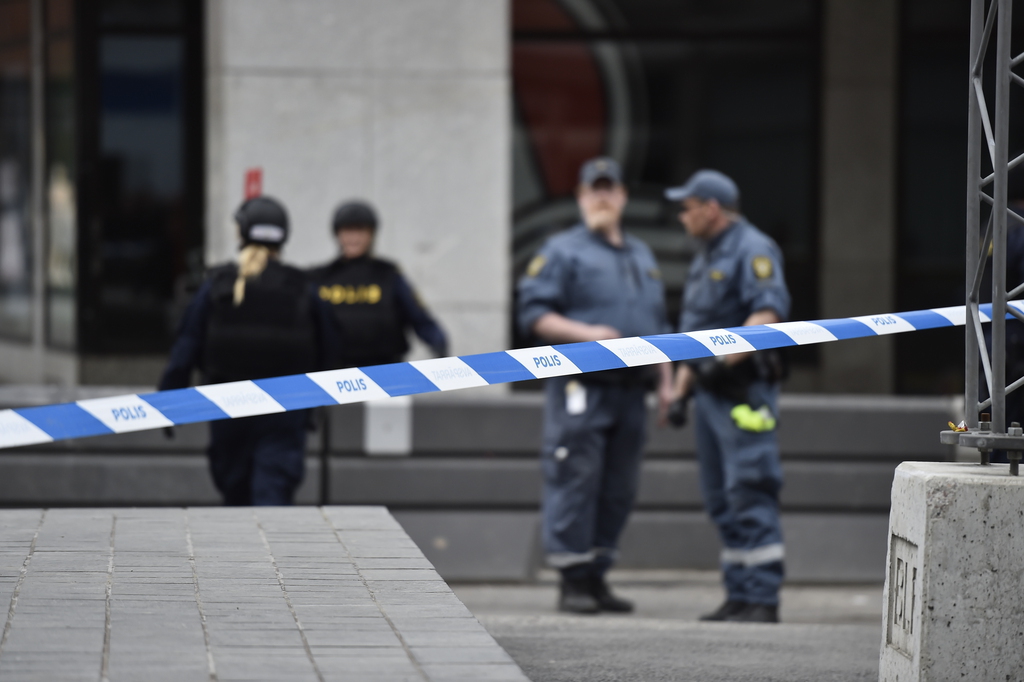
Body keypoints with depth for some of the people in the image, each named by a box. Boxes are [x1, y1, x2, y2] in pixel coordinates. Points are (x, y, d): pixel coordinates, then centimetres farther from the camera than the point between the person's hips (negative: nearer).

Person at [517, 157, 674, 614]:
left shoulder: (641, 256, 22)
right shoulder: (563, 252, 1)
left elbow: (658, 325, 26)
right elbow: (533, 314, -7)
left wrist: (665, 382, 17)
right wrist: (586, 333, -18)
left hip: (630, 390, 6)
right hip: (582, 390, -6)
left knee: (618, 490, 6)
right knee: (576, 482, -9)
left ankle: (597, 576, 13)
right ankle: (573, 581, -5)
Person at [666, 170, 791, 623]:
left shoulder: (752, 250, -10)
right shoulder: (706, 257, 21)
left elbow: (770, 311, -24)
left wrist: (729, 357, -32)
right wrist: (681, 388, 23)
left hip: (743, 391, -10)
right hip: (711, 393, 10)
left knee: (751, 495, -12)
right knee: (722, 500, 9)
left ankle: (763, 600, -14)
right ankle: (739, 597, 12)